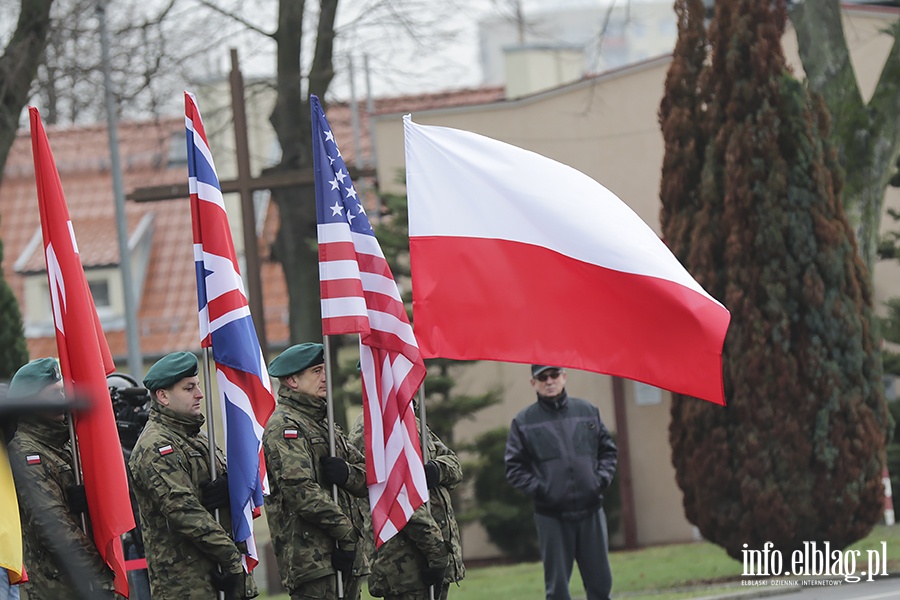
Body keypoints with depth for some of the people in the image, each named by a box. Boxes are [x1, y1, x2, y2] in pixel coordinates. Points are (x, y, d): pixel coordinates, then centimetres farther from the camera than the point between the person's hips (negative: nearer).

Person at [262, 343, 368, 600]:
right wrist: (345, 530, -16)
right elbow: (300, 489, -19)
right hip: (310, 556, -9)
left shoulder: (324, 424, 23)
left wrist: (347, 473, -7)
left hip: (345, 552, 9)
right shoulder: (284, 426, -7)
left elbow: (368, 479, 17)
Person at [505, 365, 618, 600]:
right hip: (551, 516, -2)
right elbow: (514, 468, 2)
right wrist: (538, 489, -11)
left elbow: (608, 450, 16)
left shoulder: (588, 411, 10)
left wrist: (602, 479, 0)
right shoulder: (523, 422, 3)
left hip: (590, 511, 2)